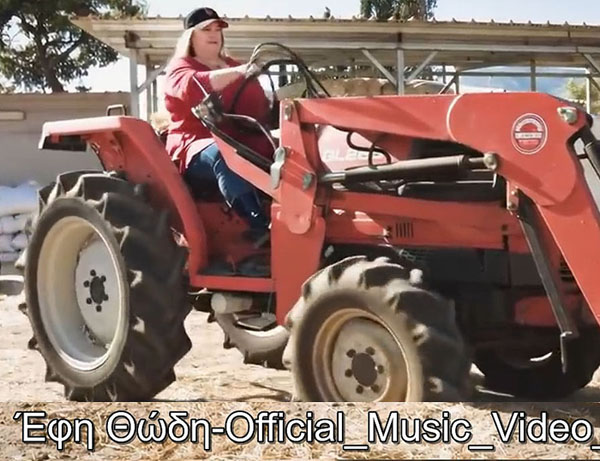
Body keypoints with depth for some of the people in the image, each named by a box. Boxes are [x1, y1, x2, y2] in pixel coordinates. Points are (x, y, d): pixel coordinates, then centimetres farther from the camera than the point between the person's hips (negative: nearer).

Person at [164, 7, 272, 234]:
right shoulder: (180, 68, 7)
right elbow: (194, 85, -19)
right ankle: (263, 228, -54)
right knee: (223, 154, -41)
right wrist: (238, 73, -33)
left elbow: (259, 107, 29)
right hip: (198, 149, -6)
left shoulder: (232, 67, 27)